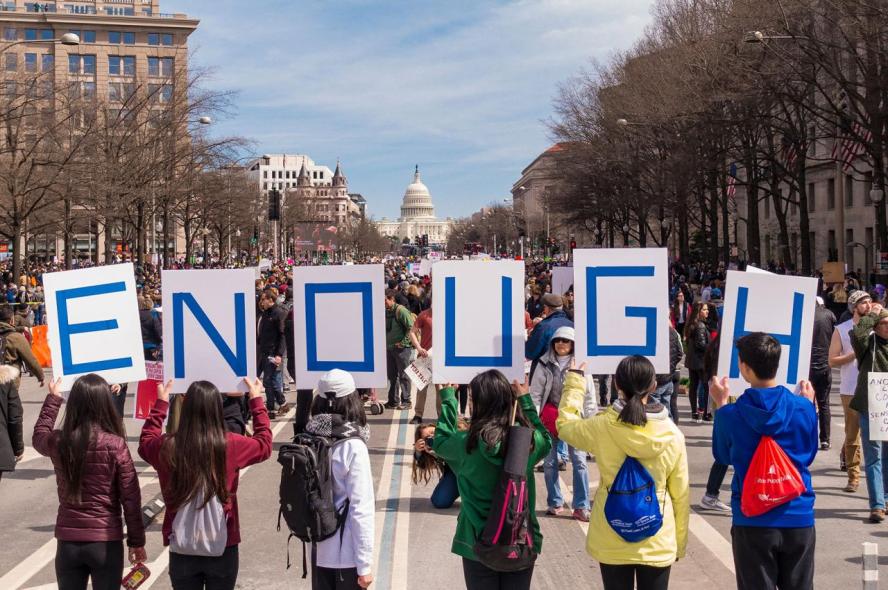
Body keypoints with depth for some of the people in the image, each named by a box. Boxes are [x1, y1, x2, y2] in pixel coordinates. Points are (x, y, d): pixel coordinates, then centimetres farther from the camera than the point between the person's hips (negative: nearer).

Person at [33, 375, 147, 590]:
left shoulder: (58, 442, -6)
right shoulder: (115, 445, -14)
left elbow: (39, 436, 21)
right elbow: (130, 497, -9)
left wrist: (53, 398, 32)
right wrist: (137, 541, 1)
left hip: (68, 541, 3)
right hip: (106, 542, -3)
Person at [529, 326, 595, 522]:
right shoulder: (545, 364, 1)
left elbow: (589, 395, 1)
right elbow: (535, 393, 2)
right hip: (550, 417, 2)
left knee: (579, 460, -8)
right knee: (550, 462, 7)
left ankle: (581, 507, -5)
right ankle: (555, 503, 20)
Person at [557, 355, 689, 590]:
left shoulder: (602, 427, -14)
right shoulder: (672, 434, -11)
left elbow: (565, 424, 8)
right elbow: (680, 494, -2)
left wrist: (575, 380, 16)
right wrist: (680, 542, 11)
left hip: (612, 542, 0)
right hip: (658, 542, 0)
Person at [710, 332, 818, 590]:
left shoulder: (731, 414, -12)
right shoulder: (802, 407, -8)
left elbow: (722, 456, 8)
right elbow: (809, 454, 9)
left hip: (753, 520, -1)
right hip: (799, 519, 2)